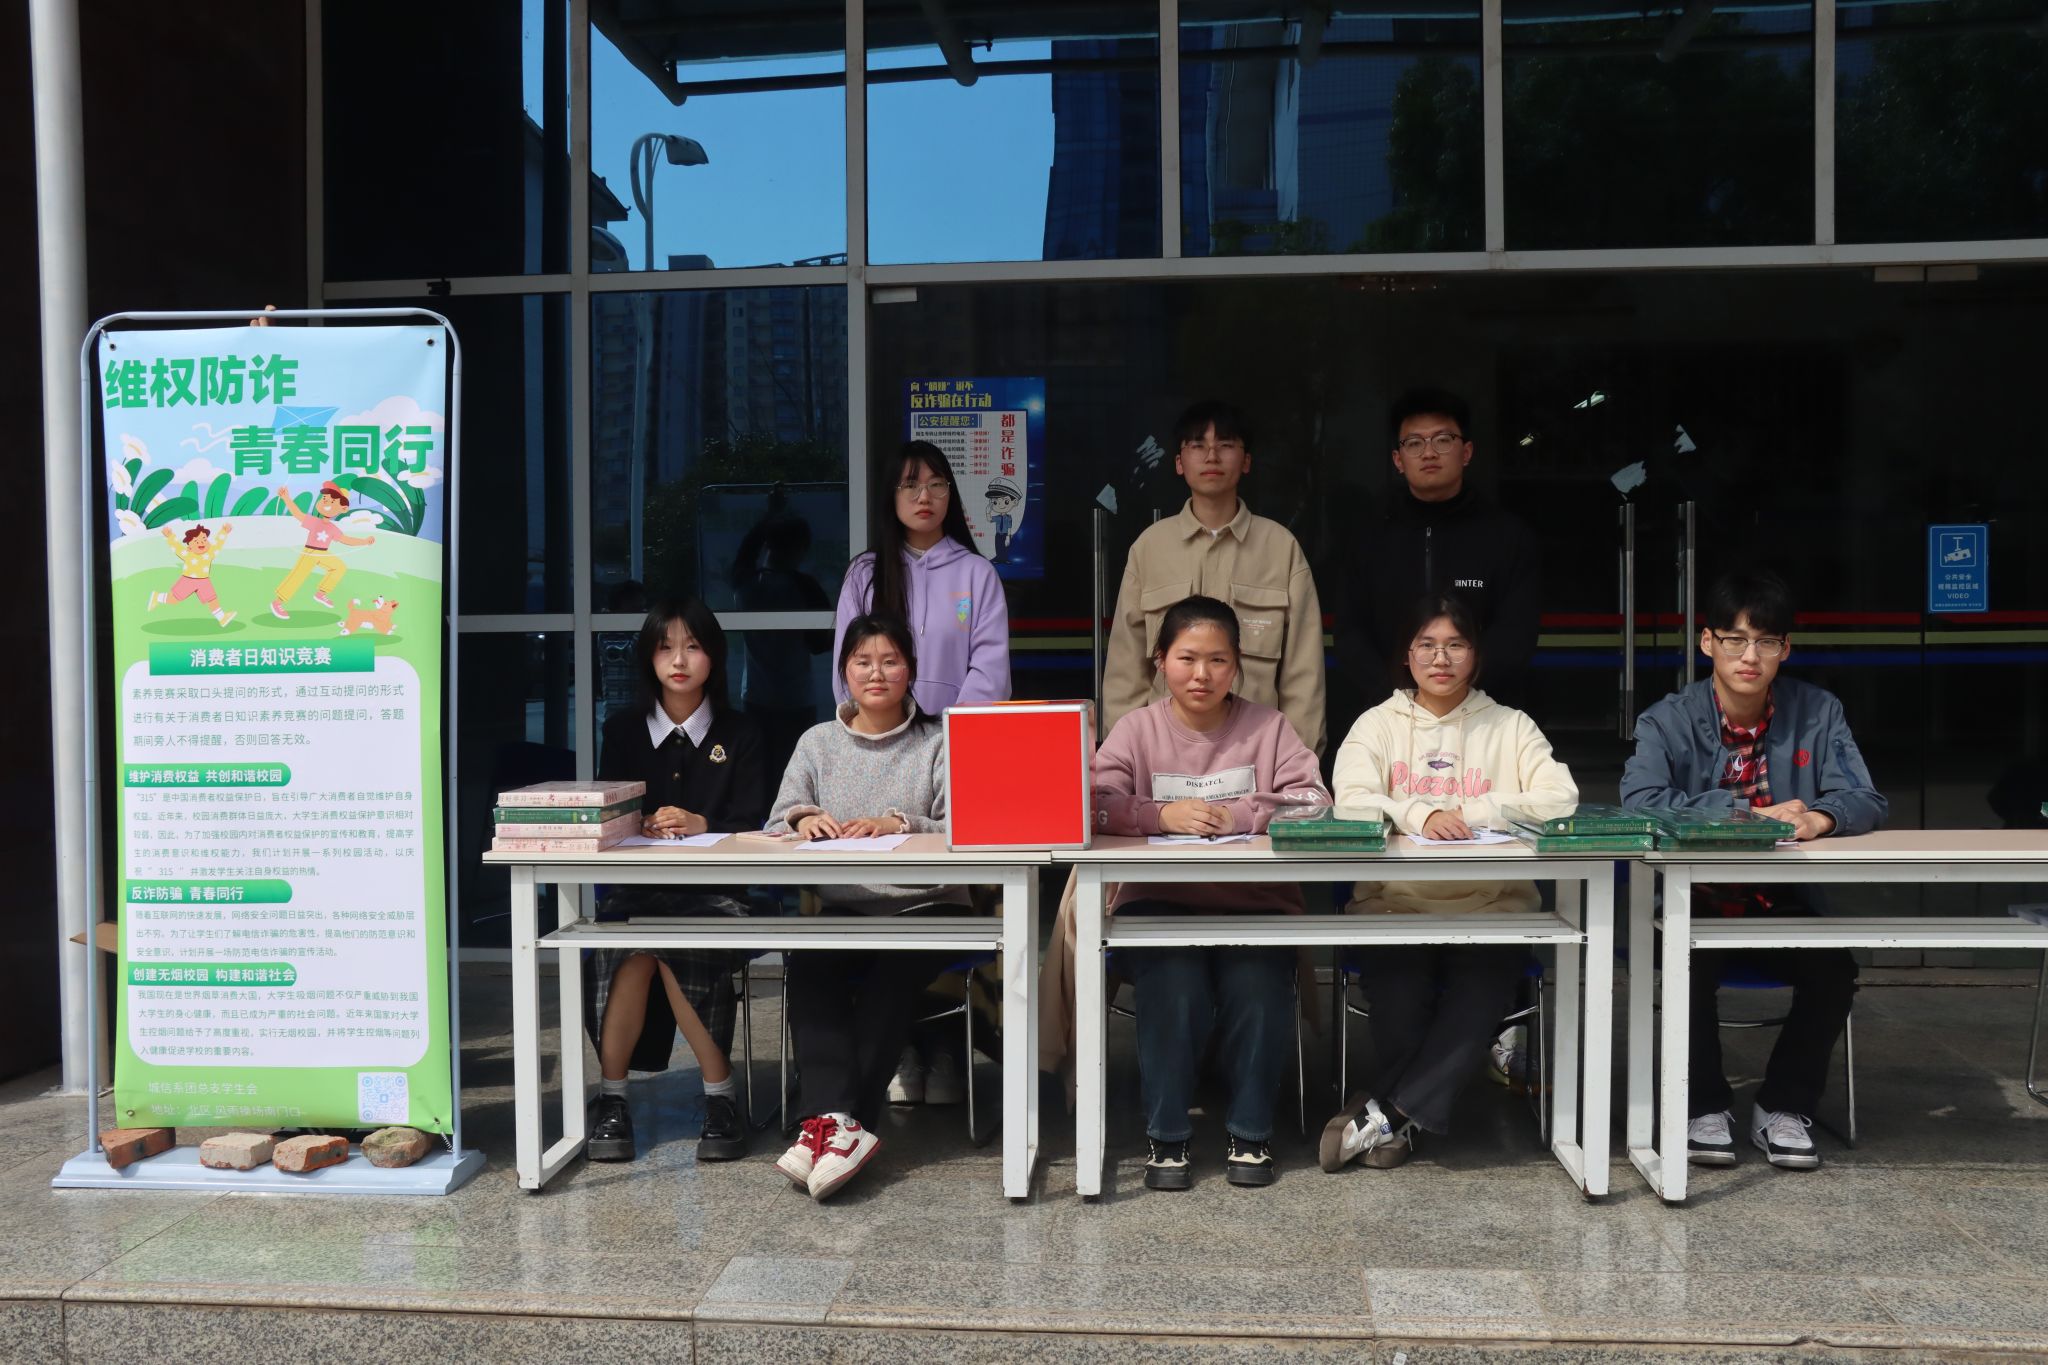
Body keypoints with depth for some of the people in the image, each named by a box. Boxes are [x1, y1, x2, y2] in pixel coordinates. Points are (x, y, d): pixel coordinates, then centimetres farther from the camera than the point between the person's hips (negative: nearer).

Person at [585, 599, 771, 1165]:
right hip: (638, 885, 2)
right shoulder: (623, 727, 13)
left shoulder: (739, 735, 8)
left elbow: (751, 827, -1)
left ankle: (719, 1094, -19)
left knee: (667, 948, -32)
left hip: (714, 890, -1)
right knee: (627, 945, -31)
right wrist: (641, 826, -17)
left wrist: (701, 825, -20)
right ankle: (611, 1096, -18)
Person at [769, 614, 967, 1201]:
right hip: (841, 907, 2)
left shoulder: (937, 743, 8)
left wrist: (899, 823, -22)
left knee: (896, 967, -34)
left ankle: (828, 1121, -33)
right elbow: (777, 826, 9)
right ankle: (840, 1120, -38)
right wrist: (803, 818, -15)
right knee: (809, 960, -31)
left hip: (924, 908, -2)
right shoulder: (817, 743, 16)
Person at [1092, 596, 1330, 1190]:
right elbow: (1092, 803, -11)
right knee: (1174, 986, -28)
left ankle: (1249, 1133, 0)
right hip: (1159, 902, -1)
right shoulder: (1138, 728, 4)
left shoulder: (1268, 726, 6)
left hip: (1254, 901, 1)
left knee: (1258, 986, -26)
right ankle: (1165, 1135, -5)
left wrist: (1237, 815, -22)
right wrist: (1162, 814, -28)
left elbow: (1314, 800, -7)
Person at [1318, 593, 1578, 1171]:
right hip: (1395, 909, 0)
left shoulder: (1511, 727, 11)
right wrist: (1421, 814, -26)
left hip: (1490, 911, 1)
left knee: (1480, 992, -29)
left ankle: (1384, 1111, -15)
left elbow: (1561, 798, -5)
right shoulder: (1378, 724, 10)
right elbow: (1350, 802, -8)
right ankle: (1402, 1120, -4)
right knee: (1399, 994, -29)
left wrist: (1471, 812, -14)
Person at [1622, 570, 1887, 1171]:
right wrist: (1751, 812, -29)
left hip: (1780, 904, 2)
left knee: (1834, 967, -23)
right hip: (1694, 902, -2)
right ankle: (1706, 1107, -4)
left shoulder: (1819, 713, 1)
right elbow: (1639, 802, -23)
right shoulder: (1667, 721, -7)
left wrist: (1822, 817, -30)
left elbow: (1867, 800, -6)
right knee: (1691, 966, -30)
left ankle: (1783, 1107, 1)